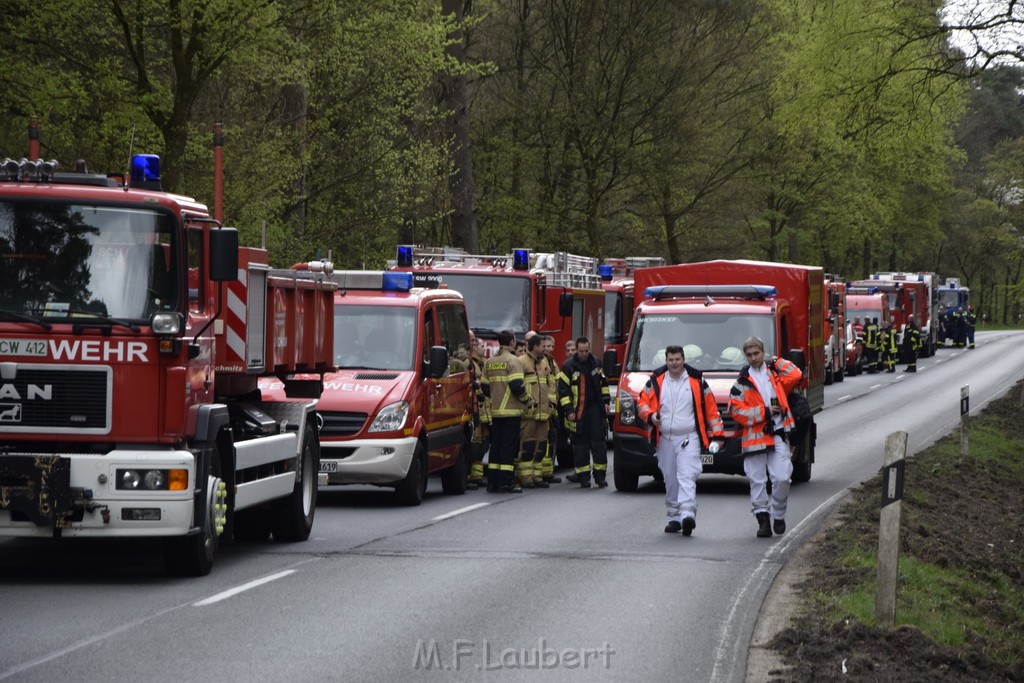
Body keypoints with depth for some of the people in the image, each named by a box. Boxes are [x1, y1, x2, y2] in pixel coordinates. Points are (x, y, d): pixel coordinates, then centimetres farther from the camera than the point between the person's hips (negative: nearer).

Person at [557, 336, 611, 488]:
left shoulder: (595, 363, 9)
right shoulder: (569, 366, -4)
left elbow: (603, 383, 22)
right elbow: (563, 389, -5)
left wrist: (606, 401, 15)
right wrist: (568, 410, -10)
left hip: (595, 408, 3)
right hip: (578, 411, -3)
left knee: (598, 442, -3)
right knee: (580, 445, 0)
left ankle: (600, 475, 0)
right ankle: (583, 476, 5)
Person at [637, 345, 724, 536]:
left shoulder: (696, 381, 2)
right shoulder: (655, 382, 6)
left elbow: (711, 409, 6)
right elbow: (642, 403, 13)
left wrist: (716, 435, 2)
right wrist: (650, 416, -9)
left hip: (689, 439, -3)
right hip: (665, 440, 3)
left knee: (687, 477, -17)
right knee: (670, 481, 8)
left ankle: (687, 514, -28)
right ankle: (674, 518, 16)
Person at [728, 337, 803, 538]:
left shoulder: (774, 373, 12)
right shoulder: (743, 382, 5)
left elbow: (795, 376, -4)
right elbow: (736, 410, -4)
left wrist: (777, 362, 5)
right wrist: (764, 412, -9)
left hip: (778, 435, 1)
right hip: (753, 437, -1)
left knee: (782, 478, -8)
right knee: (757, 480, 0)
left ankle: (778, 516, 9)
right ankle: (763, 519, 6)